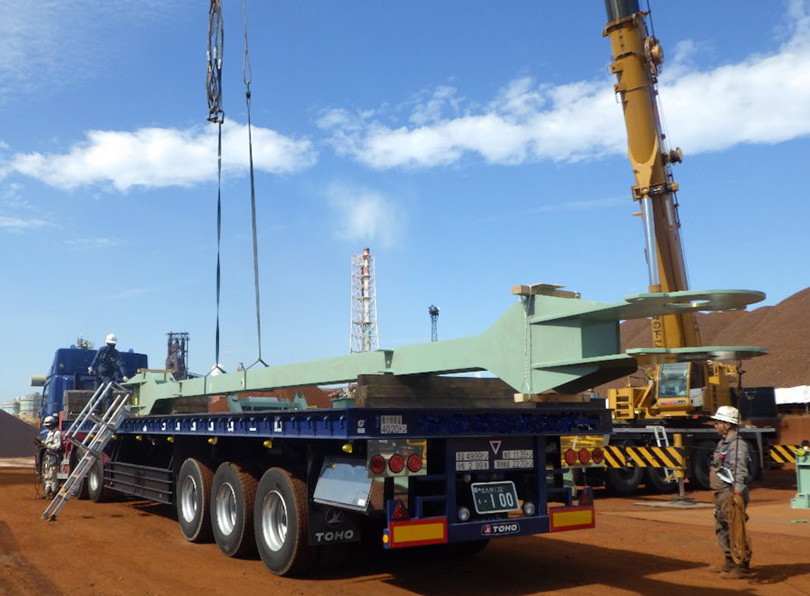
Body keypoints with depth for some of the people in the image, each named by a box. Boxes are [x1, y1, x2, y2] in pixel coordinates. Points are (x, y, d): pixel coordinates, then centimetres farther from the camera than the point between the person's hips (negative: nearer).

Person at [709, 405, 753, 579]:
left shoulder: (737, 445, -16)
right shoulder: (723, 443, 15)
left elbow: (740, 471, -26)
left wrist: (738, 492, -36)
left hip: (732, 494, -11)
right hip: (721, 493, 11)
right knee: (722, 529, 17)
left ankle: (742, 566, 4)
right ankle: (729, 563, 28)